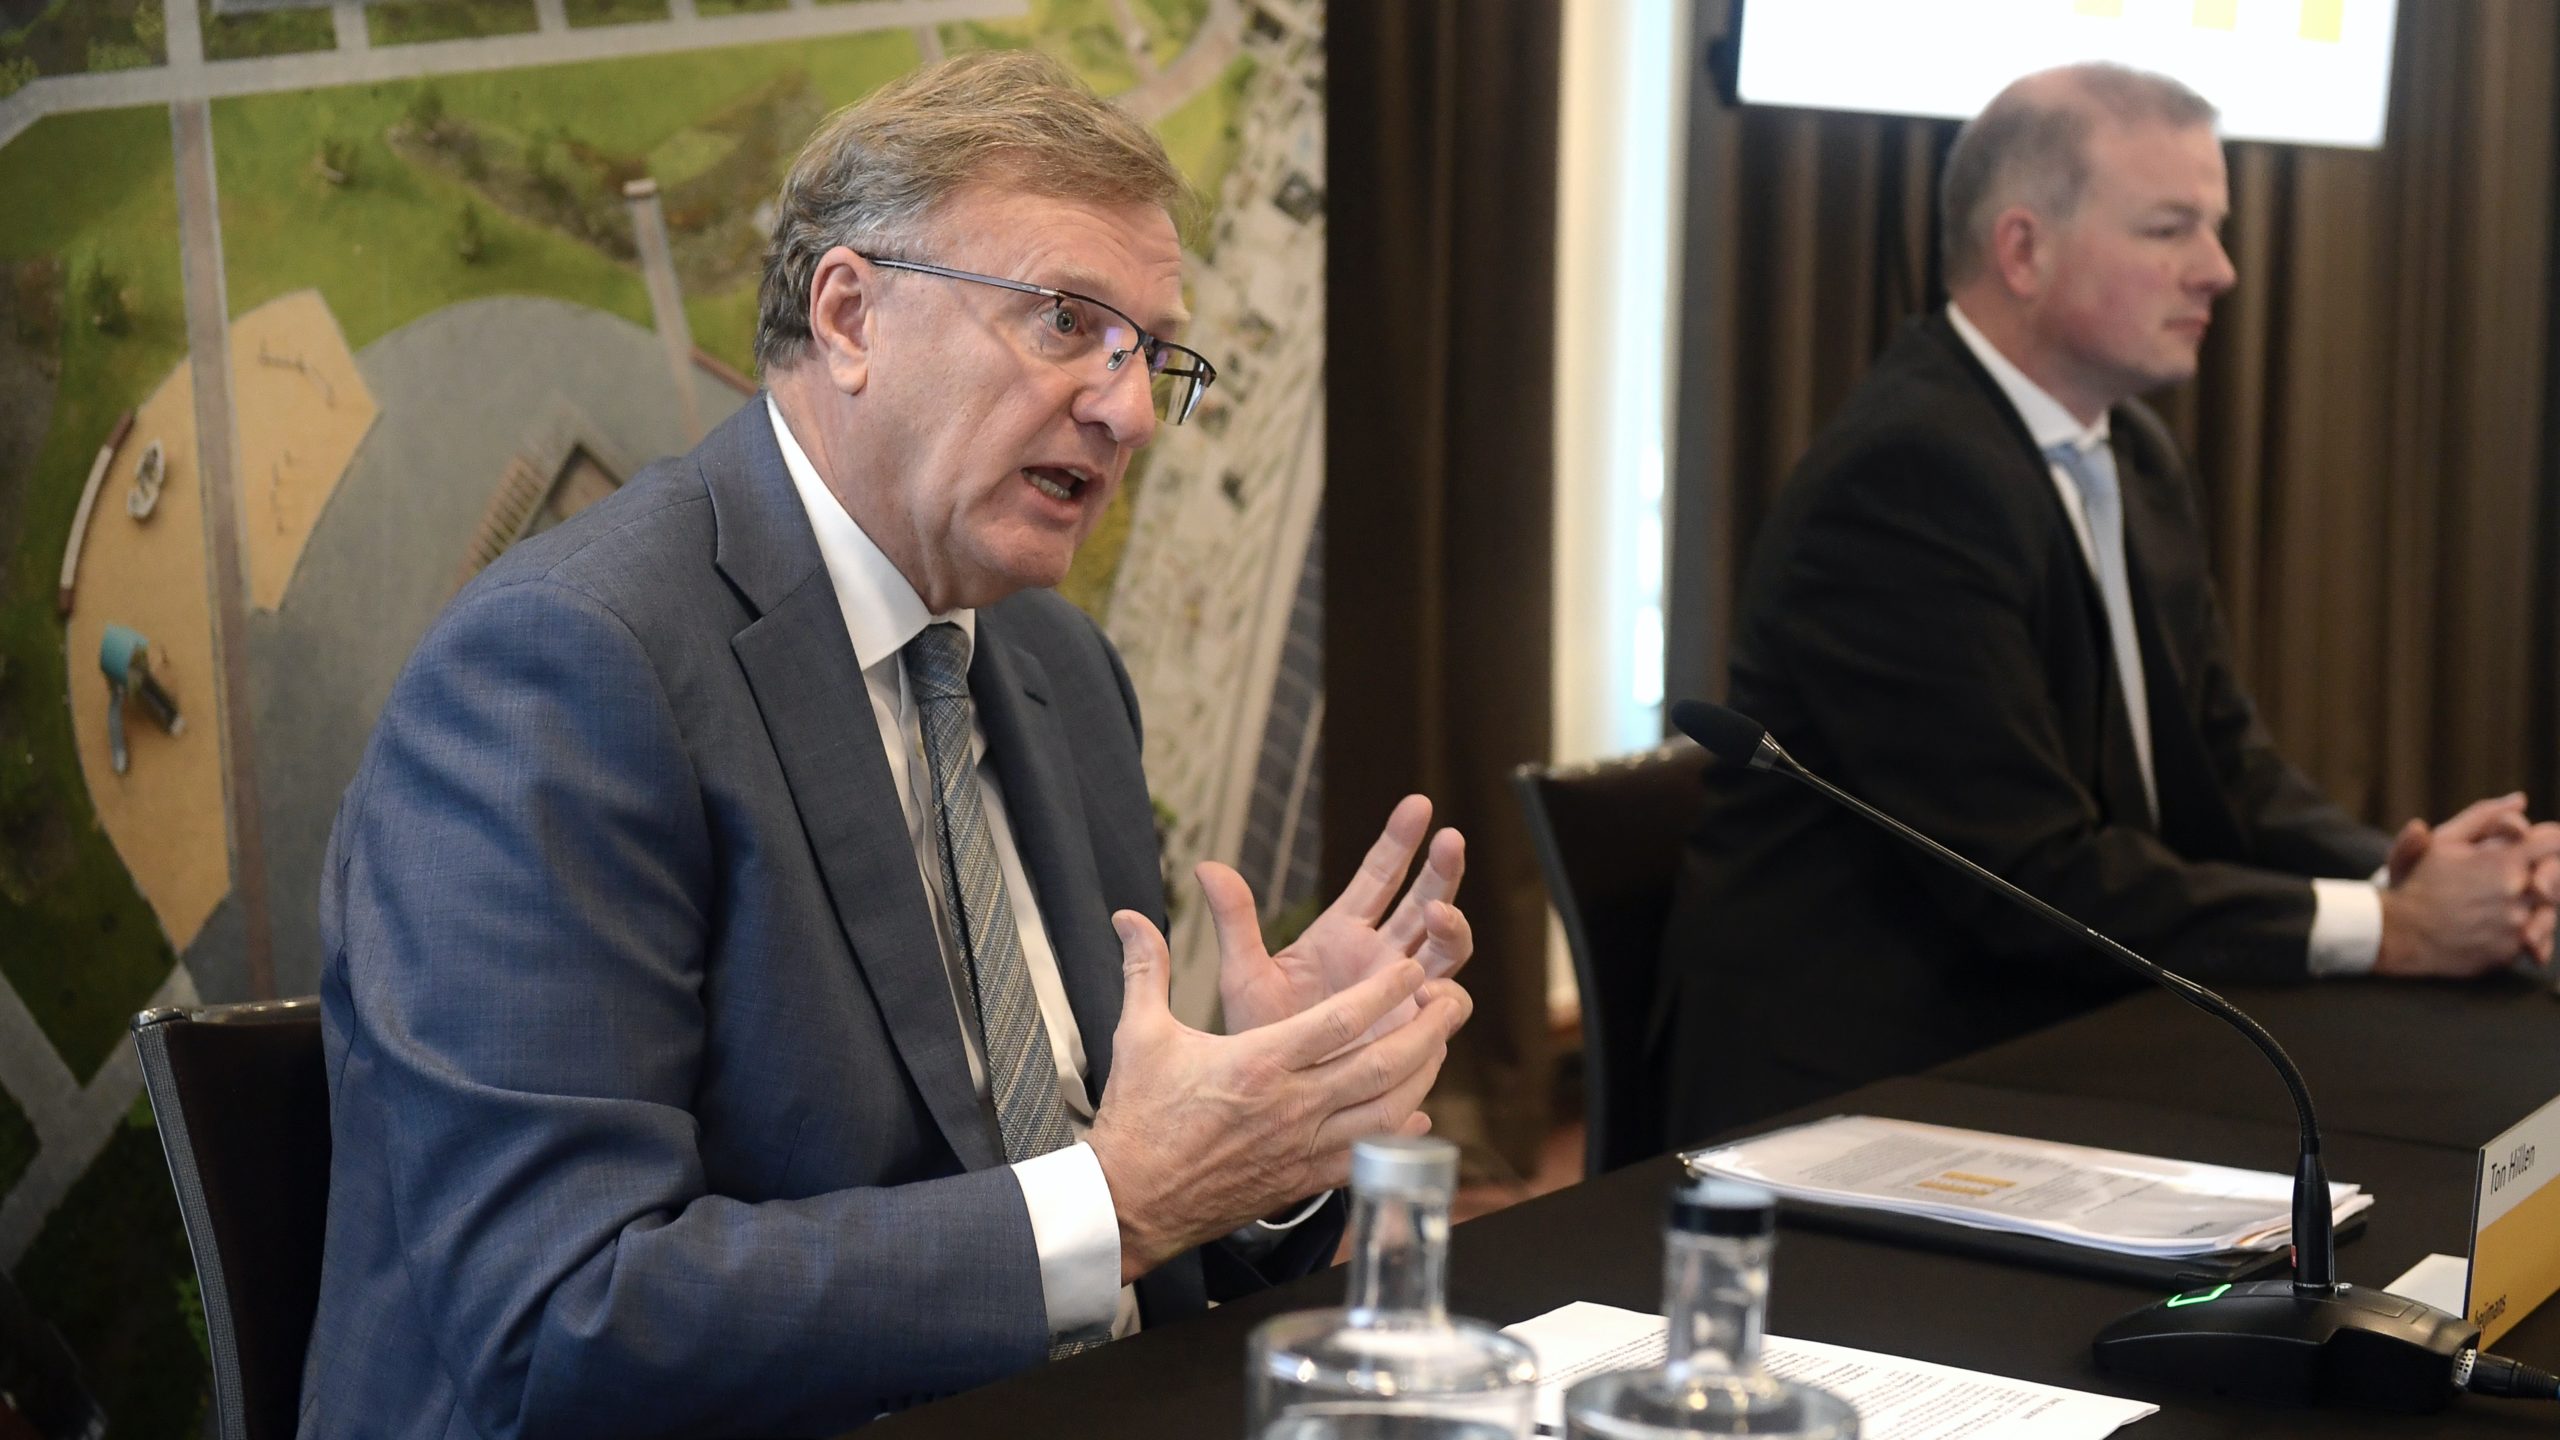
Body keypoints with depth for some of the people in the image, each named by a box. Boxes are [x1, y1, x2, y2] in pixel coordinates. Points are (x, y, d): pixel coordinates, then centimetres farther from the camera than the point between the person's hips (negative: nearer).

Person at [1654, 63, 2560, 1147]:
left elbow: (2223, 765, 10)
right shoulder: (1909, 476, -19)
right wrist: (2386, 928, -19)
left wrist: (2398, 872, -10)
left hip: (2051, 1038, 9)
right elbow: (2029, 873, -22)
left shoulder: (2138, 463, 12)